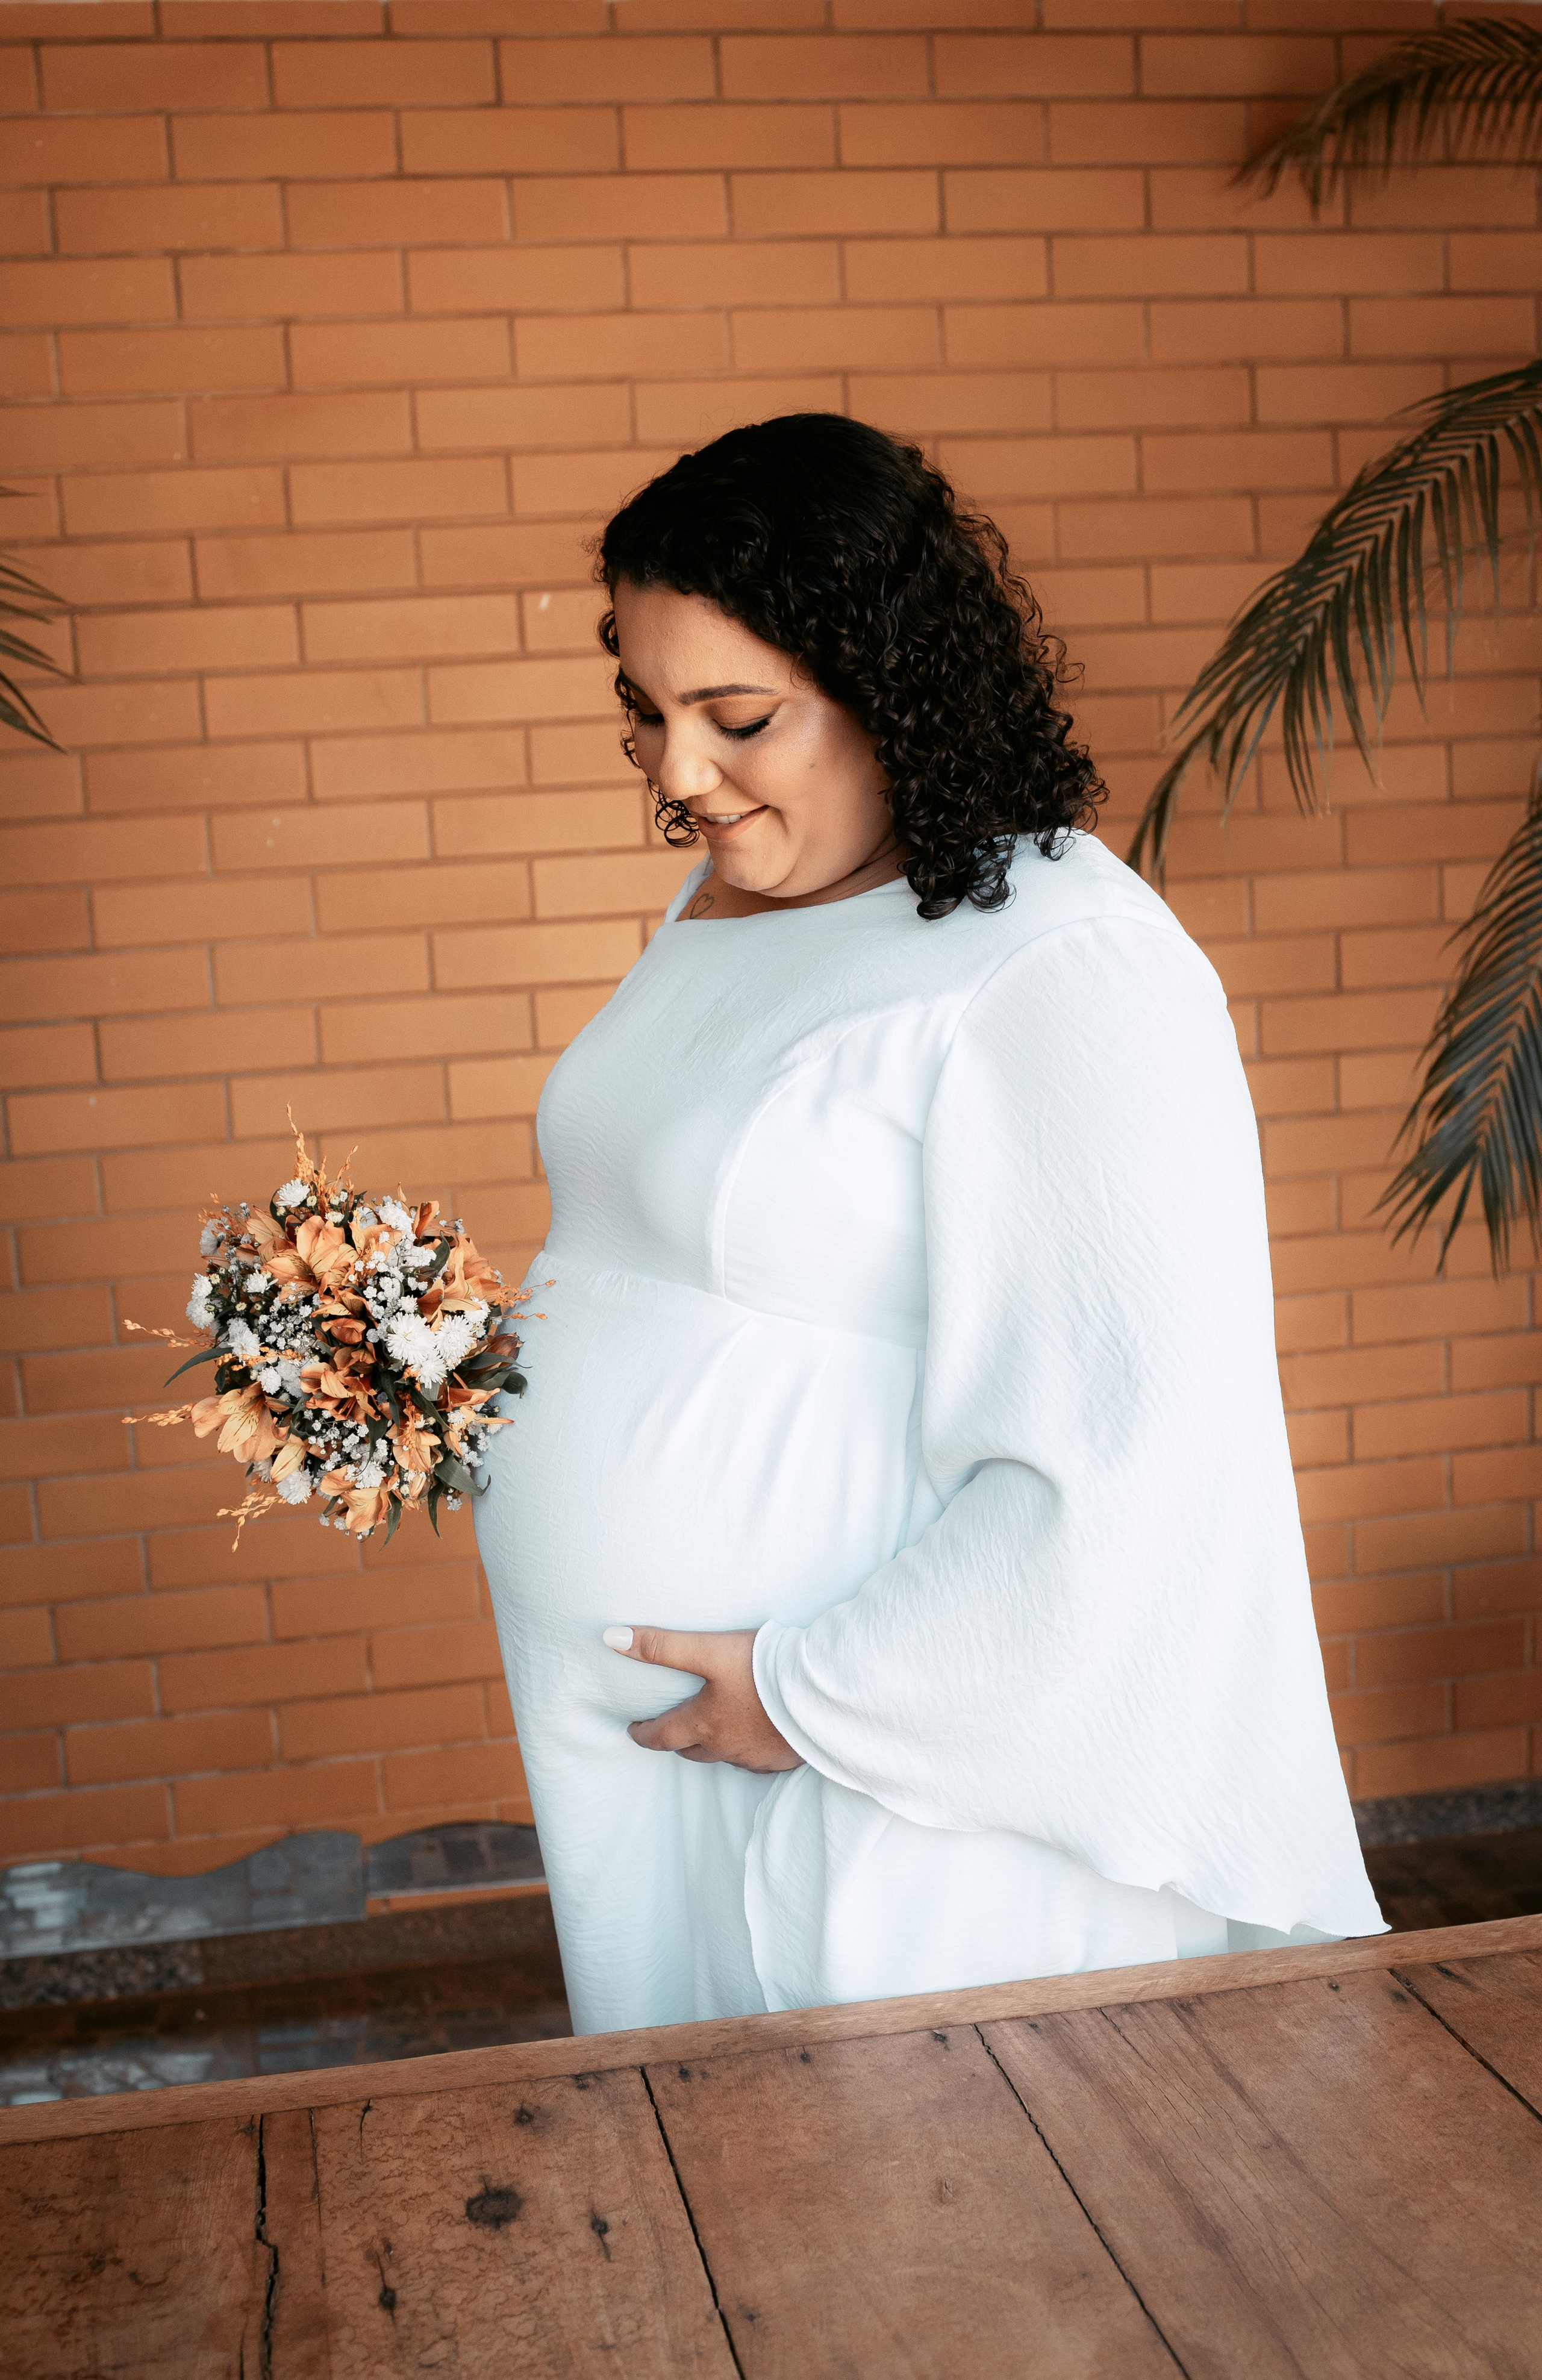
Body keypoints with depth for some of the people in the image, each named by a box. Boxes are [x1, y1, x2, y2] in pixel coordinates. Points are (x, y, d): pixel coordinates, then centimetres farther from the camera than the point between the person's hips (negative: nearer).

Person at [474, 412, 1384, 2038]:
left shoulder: (1063, 969, -20)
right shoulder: (723, 898, 8)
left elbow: (1131, 1463, -25)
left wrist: (814, 1694, -19)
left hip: (875, 1799, -8)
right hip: (630, 1722, 8)